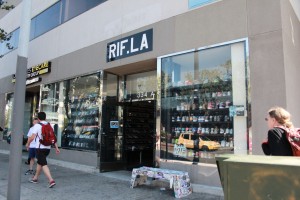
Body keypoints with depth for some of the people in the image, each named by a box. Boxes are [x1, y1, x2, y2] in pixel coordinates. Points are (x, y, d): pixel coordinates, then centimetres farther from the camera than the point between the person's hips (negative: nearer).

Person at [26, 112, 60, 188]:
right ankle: (35, 178, 36)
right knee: (39, 162, 23)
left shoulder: (37, 125, -8)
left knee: (44, 164, -7)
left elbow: (32, 137, -15)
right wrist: (56, 147, 7)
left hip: (40, 148, -6)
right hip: (48, 148, 6)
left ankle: (51, 180, -19)